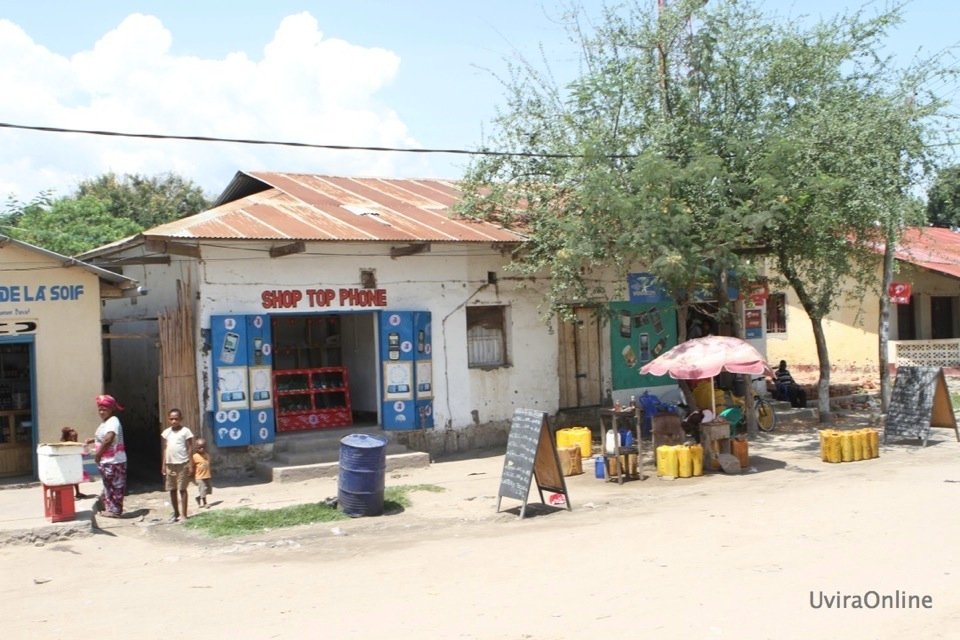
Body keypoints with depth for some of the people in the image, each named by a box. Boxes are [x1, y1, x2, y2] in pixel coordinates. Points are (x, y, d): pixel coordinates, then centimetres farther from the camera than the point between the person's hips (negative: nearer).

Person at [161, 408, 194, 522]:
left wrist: (191, 465, -10)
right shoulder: (166, 432, 8)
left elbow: (190, 449, -6)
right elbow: (164, 450, 11)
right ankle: (176, 513, 23)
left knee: (182, 489, -1)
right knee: (172, 490, 11)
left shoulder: (185, 431, -5)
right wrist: (163, 465, 7)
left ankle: (183, 515, 4)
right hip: (170, 464, 5)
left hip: (182, 464, -5)